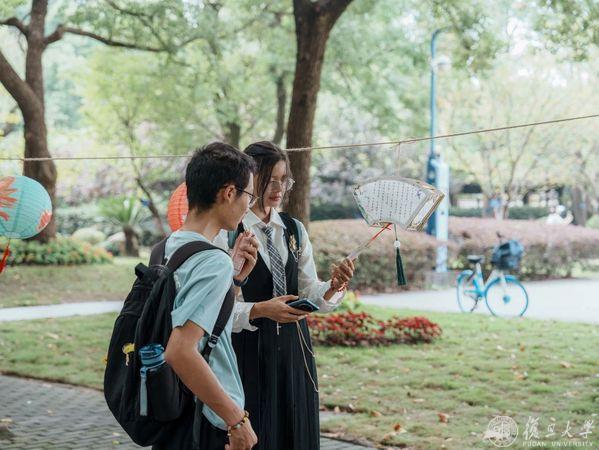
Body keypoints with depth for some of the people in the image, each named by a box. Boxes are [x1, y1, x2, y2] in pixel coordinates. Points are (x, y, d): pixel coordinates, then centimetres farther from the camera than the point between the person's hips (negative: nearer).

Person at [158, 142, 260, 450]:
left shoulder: (168, 247, 5)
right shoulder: (214, 262, -22)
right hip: (208, 425, -9)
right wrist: (236, 418, -24)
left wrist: (236, 276, 10)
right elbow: (180, 351, -31)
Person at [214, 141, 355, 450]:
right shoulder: (226, 233, -9)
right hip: (248, 350, -5)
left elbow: (311, 295, 6)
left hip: (293, 351, 5)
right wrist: (260, 310, -25)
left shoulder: (295, 230, 8)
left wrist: (333, 286, -13)